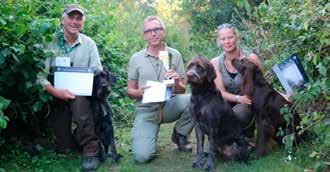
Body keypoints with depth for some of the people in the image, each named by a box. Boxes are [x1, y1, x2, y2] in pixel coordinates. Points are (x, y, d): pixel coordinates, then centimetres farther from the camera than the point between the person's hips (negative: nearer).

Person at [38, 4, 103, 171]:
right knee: (63, 148, -4)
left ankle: (90, 150, -23)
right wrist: (55, 91, -30)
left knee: (79, 101, -37)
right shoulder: (51, 42, -6)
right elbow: (40, 74, -14)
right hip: (57, 97, 0)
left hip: (81, 95, 0)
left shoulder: (89, 43, 1)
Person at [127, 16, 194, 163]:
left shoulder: (174, 55, 1)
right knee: (142, 156, -21)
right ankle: (150, 132, 16)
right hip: (146, 110, -1)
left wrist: (177, 82, -21)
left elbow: (181, 91, 3)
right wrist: (139, 93, -19)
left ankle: (179, 134, 0)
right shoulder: (136, 58, 1)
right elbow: (130, 91, 4)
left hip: (169, 105, 1)